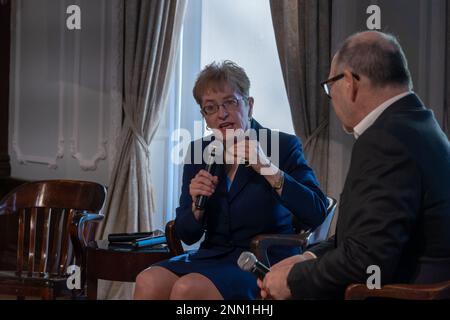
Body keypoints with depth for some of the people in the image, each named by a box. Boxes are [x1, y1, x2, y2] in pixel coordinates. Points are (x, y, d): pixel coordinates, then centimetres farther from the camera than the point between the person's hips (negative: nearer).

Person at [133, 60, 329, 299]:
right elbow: (187, 235, 9)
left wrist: (267, 168, -24)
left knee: (188, 288, -29)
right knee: (148, 283, -25)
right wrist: (197, 205, -13)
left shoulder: (284, 146, -4)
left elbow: (317, 214, -17)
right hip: (213, 255, 4)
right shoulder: (198, 151, 8)